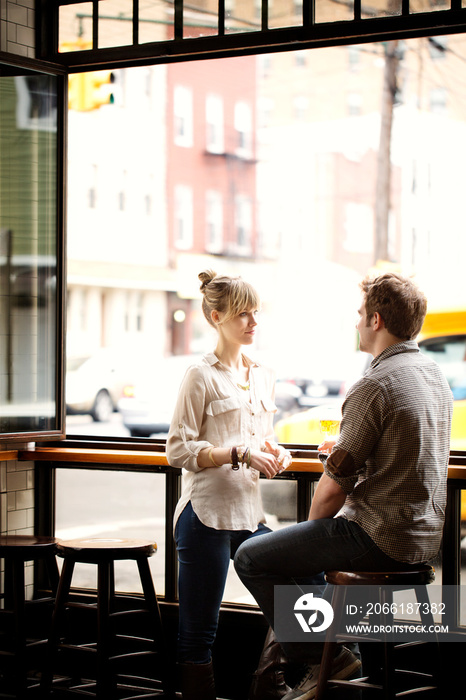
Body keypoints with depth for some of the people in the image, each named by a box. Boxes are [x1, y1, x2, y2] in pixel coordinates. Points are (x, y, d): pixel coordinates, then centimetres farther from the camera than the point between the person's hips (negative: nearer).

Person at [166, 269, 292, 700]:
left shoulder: (263, 378, 14)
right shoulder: (202, 377, -6)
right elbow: (179, 451, -9)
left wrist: (274, 454, 2)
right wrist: (238, 453, -19)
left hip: (250, 513, 7)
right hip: (207, 514, -7)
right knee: (199, 633, -1)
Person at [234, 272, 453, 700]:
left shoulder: (375, 386, -20)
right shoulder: (434, 375, 9)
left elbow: (335, 485, -16)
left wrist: (313, 527, 1)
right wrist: (344, 447, 15)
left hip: (379, 537, -10)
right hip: (426, 536, 10)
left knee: (252, 558, -2)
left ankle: (323, 660, 1)